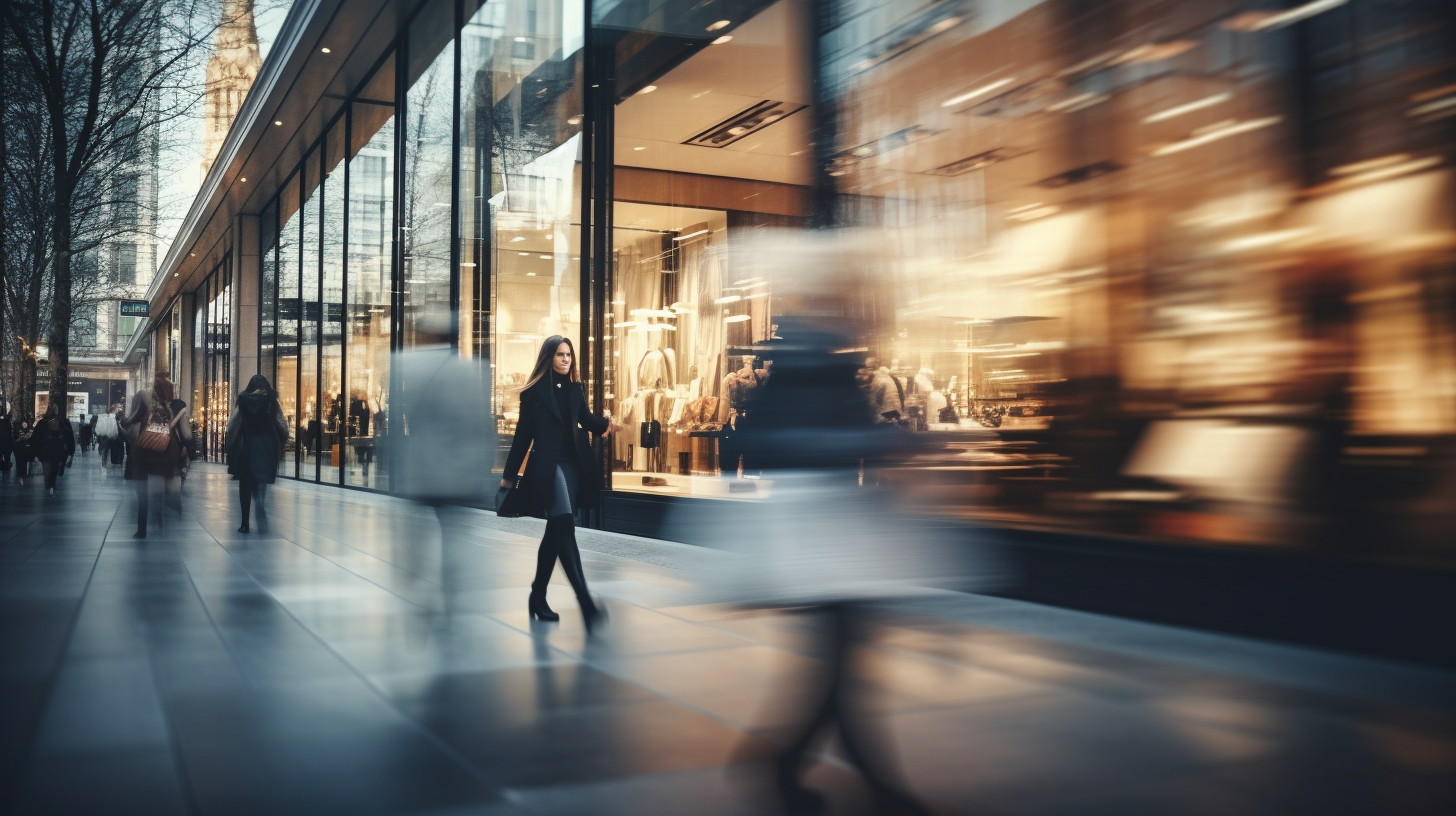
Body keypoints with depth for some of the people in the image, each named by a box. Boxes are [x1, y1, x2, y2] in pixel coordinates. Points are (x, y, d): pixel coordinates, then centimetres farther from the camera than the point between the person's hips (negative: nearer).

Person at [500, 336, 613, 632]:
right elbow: (523, 434, 0)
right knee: (565, 528, -17)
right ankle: (587, 605, -24)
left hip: (573, 465, 6)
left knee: (555, 532, 12)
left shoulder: (575, 389, 13)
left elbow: (586, 420, 6)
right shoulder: (534, 391, -2)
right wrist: (510, 474, 2)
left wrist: (605, 423, -17)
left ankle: (538, 597, 25)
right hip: (546, 466, -6)